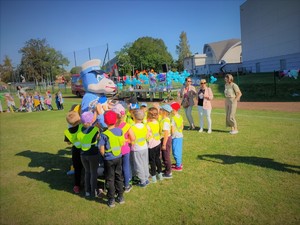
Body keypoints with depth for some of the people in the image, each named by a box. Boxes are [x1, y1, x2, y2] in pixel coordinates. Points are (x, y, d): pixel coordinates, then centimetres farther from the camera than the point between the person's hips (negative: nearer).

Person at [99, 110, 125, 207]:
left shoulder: (104, 134, -19)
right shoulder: (120, 130, -6)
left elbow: (101, 149, -15)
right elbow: (122, 143, 2)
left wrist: (105, 156, 3)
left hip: (109, 159, -4)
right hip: (119, 158, 4)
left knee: (110, 179, 10)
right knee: (119, 177, 17)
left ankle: (111, 200, 19)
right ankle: (120, 197, 28)